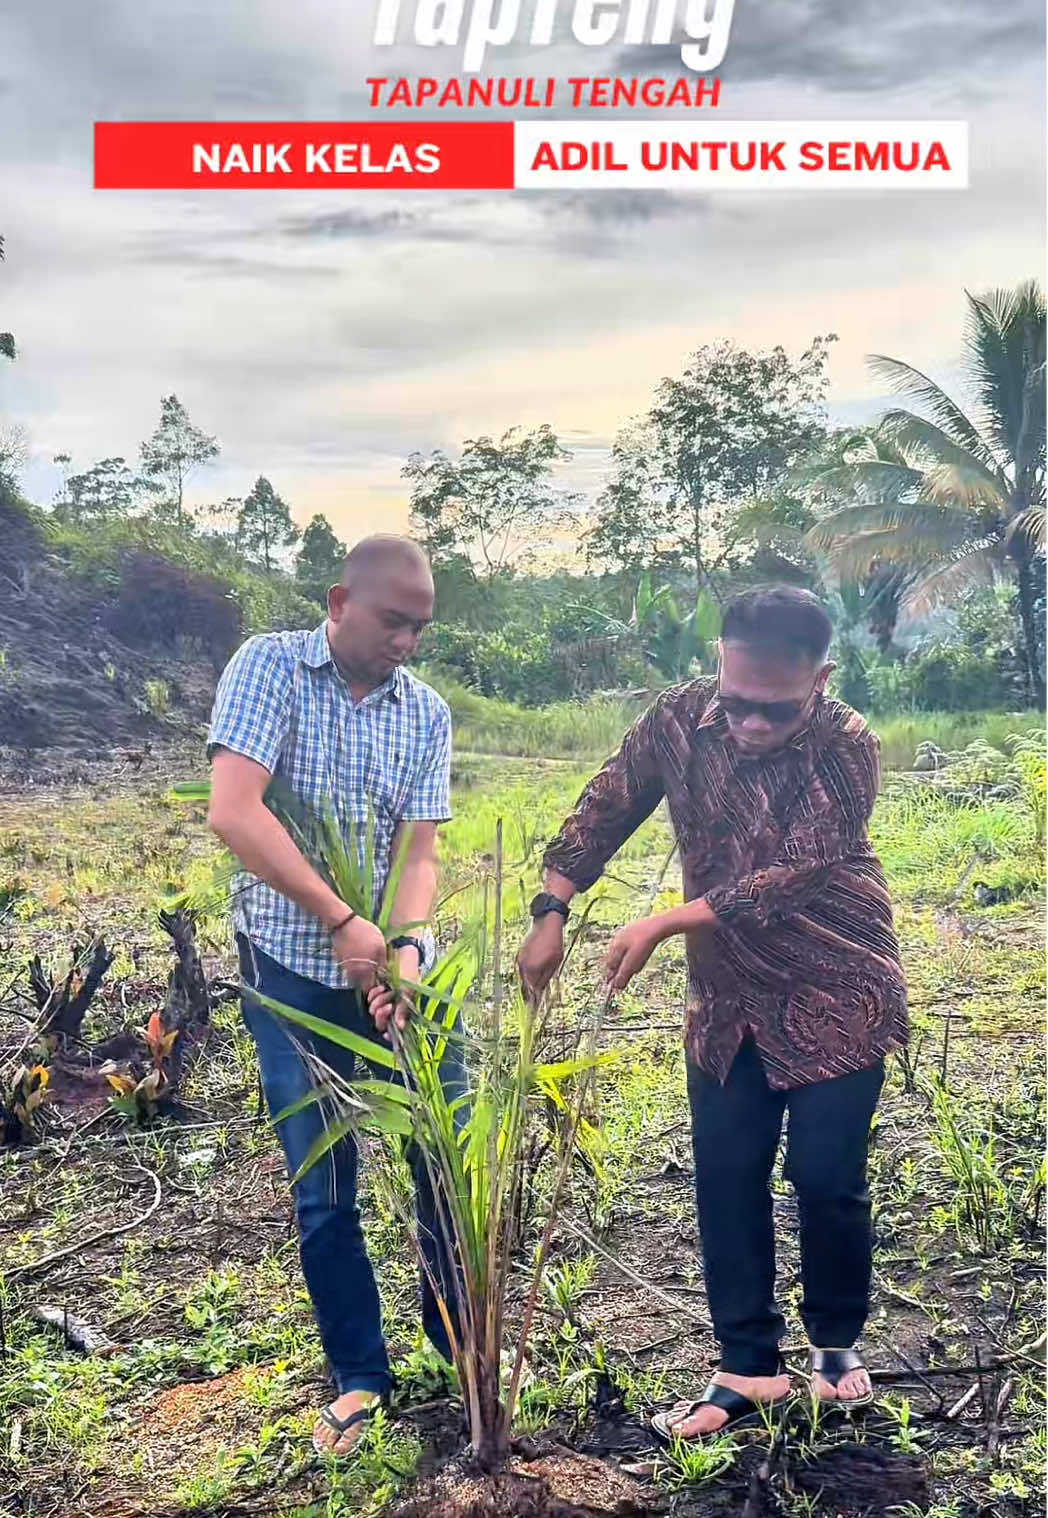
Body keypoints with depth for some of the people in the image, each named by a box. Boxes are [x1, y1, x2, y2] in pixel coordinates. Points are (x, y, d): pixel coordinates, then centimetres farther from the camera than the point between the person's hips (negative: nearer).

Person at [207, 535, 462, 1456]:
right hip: (291, 968, -3)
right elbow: (235, 812, -22)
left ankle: (461, 1337, 31)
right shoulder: (268, 668, -10)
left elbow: (417, 852, -5)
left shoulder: (427, 714, 0)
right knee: (322, 1189, 7)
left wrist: (407, 950, -24)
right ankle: (358, 1375, 26)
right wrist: (344, 923, -25)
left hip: (400, 960, 3)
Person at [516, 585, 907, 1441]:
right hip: (728, 996, 4)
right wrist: (550, 914, -6)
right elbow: (605, 810, 0)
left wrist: (663, 925, -28)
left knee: (826, 1177, 2)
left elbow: (787, 878, -25)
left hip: (836, 994, -3)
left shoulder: (847, 748, -21)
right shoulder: (680, 719, -10)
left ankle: (837, 1342, 30)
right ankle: (749, 1369, 23)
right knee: (726, 1178, 6)